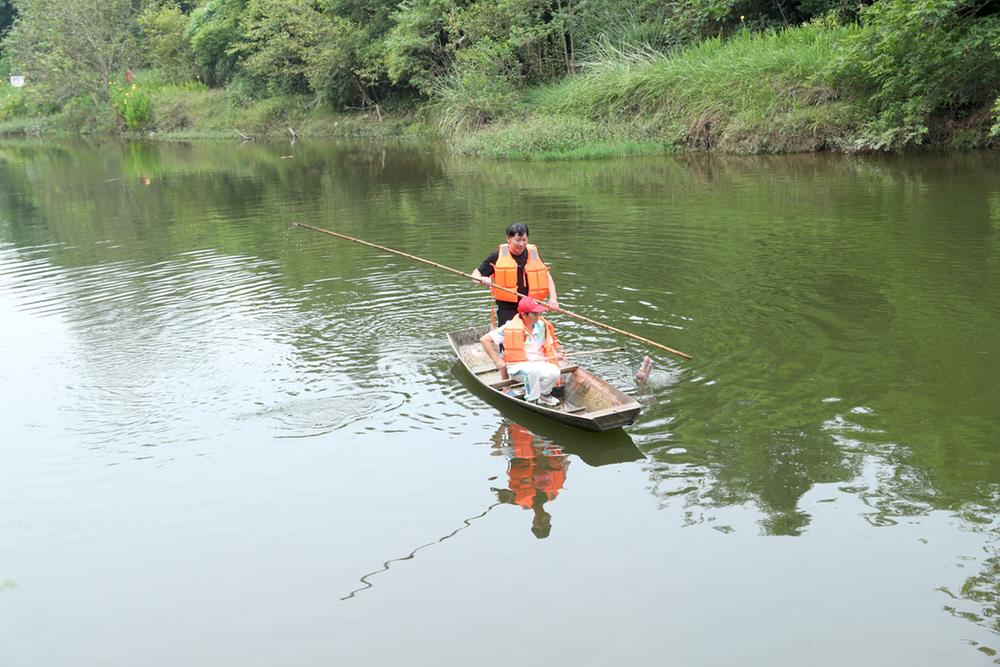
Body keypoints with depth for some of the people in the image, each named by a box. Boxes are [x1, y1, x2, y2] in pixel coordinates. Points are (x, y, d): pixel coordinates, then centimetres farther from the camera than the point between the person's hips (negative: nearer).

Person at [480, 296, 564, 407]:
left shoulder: (542, 325, 5)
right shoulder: (511, 328, -11)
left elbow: (549, 345, 21)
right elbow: (484, 340, -9)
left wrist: (555, 355, -2)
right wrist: (497, 361, -11)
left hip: (540, 363, 4)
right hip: (517, 367, -4)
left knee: (554, 372, -29)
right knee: (534, 370, -39)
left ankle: (544, 394, 3)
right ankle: (531, 400, -14)